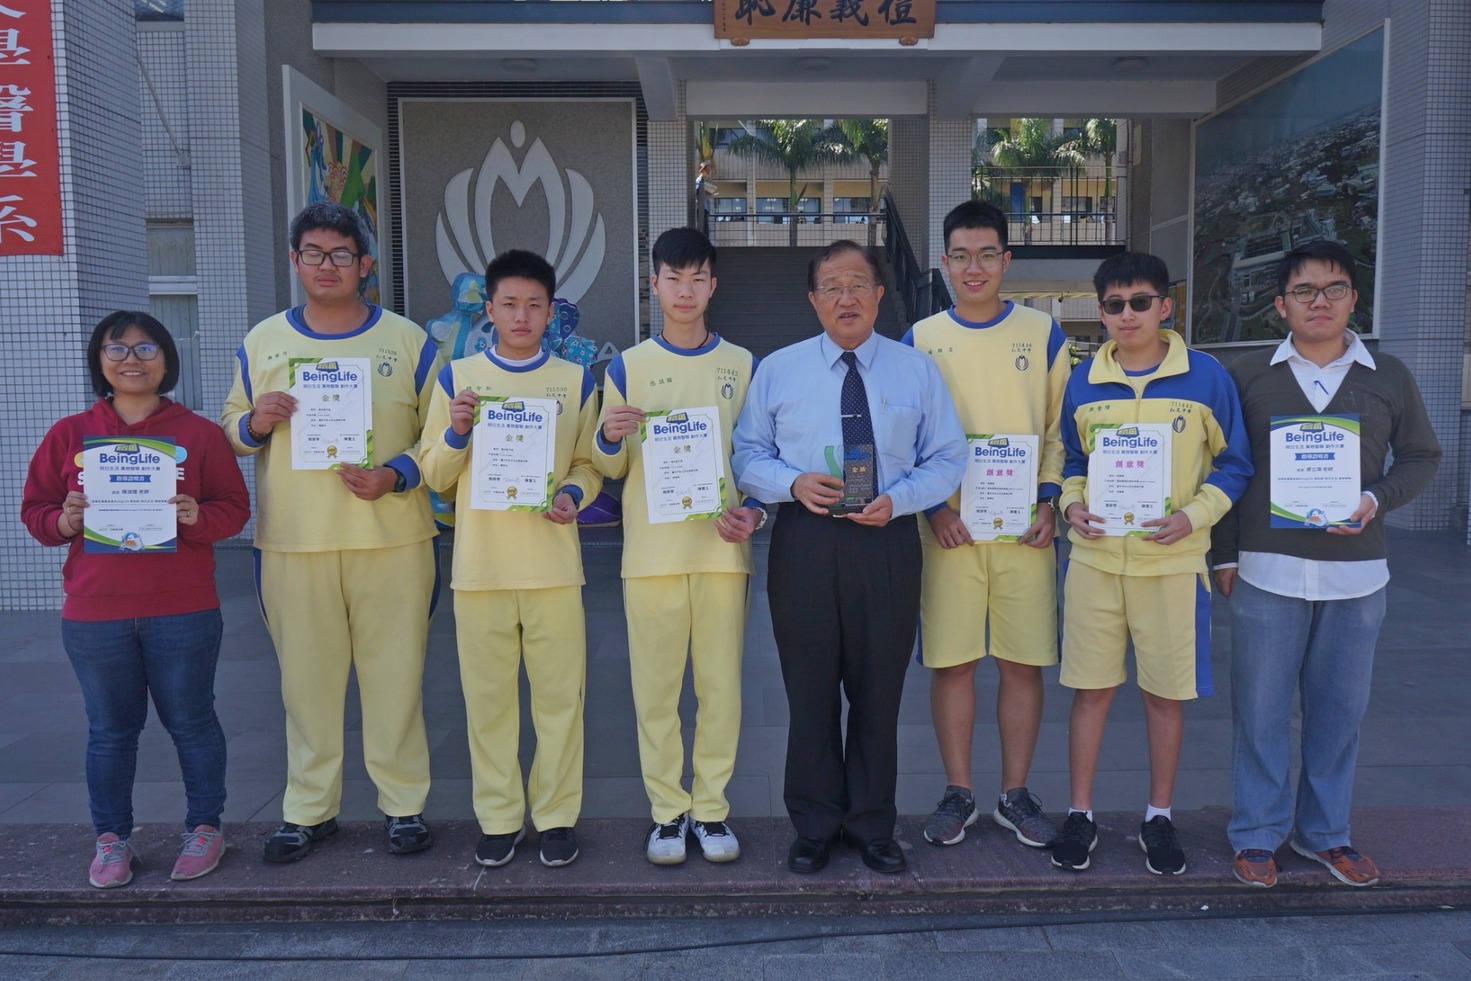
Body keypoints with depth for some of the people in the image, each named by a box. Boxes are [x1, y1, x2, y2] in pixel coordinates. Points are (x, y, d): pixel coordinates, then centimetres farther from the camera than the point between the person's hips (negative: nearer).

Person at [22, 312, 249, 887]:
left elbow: (234, 507, 2)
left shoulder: (199, 433, 1)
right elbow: (35, 511, 9)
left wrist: (198, 516, -19)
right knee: (110, 729, 12)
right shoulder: (69, 435, 6)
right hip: (94, 614, 2)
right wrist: (67, 520, -13)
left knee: (190, 721, 8)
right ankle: (111, 839, 26)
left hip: (183, 612, -1)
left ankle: (206, 826, 23)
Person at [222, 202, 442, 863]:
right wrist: (255, 422, -8)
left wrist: (396, 475, -14)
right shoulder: (261, 343, 10)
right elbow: (231, 431, 14)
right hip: (293, 544, 2)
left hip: (392, 540, -1)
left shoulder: (408, 341, 4)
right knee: (306, 679, 8)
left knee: (395, 677, 4)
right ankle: (308, 810, 24)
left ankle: (405, 805, 19)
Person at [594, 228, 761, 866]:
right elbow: (609, 470, 8)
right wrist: (610, 438, -14)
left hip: (723, 549, 1)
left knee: (721, 685, 6)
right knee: (655, 687, 4)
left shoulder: (743, 366, 8)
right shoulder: (627, 367, 6)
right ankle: (668, 812, 18)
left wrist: (754, 512, -6)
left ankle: (712, 808, 20)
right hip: (651, 551, 0)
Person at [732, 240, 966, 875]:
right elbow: (747, 456, 6)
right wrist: (794, 483, -14)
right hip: (804, 543, 0)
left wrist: (898, 498, -12)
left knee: (880, 691, 9)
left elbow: (948, 460, 6)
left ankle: (873, 826, 27)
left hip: (888, 542, 0)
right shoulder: (776, 371, 7)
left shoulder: (917, 371, 7)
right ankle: (815, 826, 25)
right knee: (810, 691, 7)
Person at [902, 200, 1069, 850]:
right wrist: (932, 506, -7)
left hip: (1025, 526, 1)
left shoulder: (1043, 334, 6)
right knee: (951, 662, 4)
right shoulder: (920, 341, 5)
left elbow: (1062, 429, 7)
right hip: (948, 526, 0)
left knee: (1023, 663, 5)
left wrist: (1049, 500, -5)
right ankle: (958, 794, 20)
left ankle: (1015, 795, 22)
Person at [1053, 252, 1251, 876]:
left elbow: (1233, 465, 3)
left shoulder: (1206, 377, -3)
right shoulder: (1083, 380, 4)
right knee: (1090, 688, 7)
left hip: (1173, 560, -1)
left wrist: (1192, 516, -13)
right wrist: (1072, 504, -4)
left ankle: (1159, 817, 26)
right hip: (1095, 557, 2)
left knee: (1166, 692, 8)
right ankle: (1080, 814, 21)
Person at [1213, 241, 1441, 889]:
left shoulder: (1389, 377, 6)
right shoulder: (1247, 376, 2)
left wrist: (1378, 500, -9)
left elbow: (1421, 456, 12)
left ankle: (1324, 831, 27)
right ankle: (1257, 834, 18)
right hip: (1266, 569, -2)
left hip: (1356, 573, 2)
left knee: (1340, 709, 11)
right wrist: (1224, 554, 1)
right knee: (1260, 708, 3)